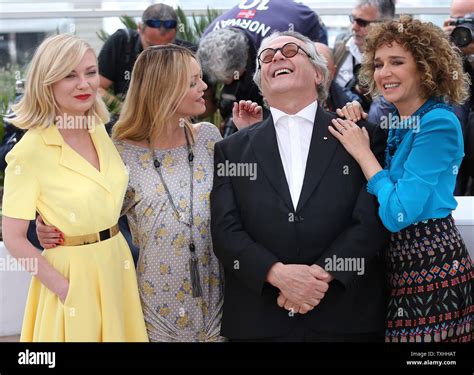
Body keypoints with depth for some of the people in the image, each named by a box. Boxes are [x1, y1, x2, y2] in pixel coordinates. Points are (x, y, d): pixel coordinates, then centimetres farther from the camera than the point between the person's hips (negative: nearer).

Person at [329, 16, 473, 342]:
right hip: (399, 269, 9)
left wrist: (363, 153, -14)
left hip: (432, 270, -9)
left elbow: (398, 214, -22)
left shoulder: (439, 124, -17)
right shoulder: (397, 121, 10)